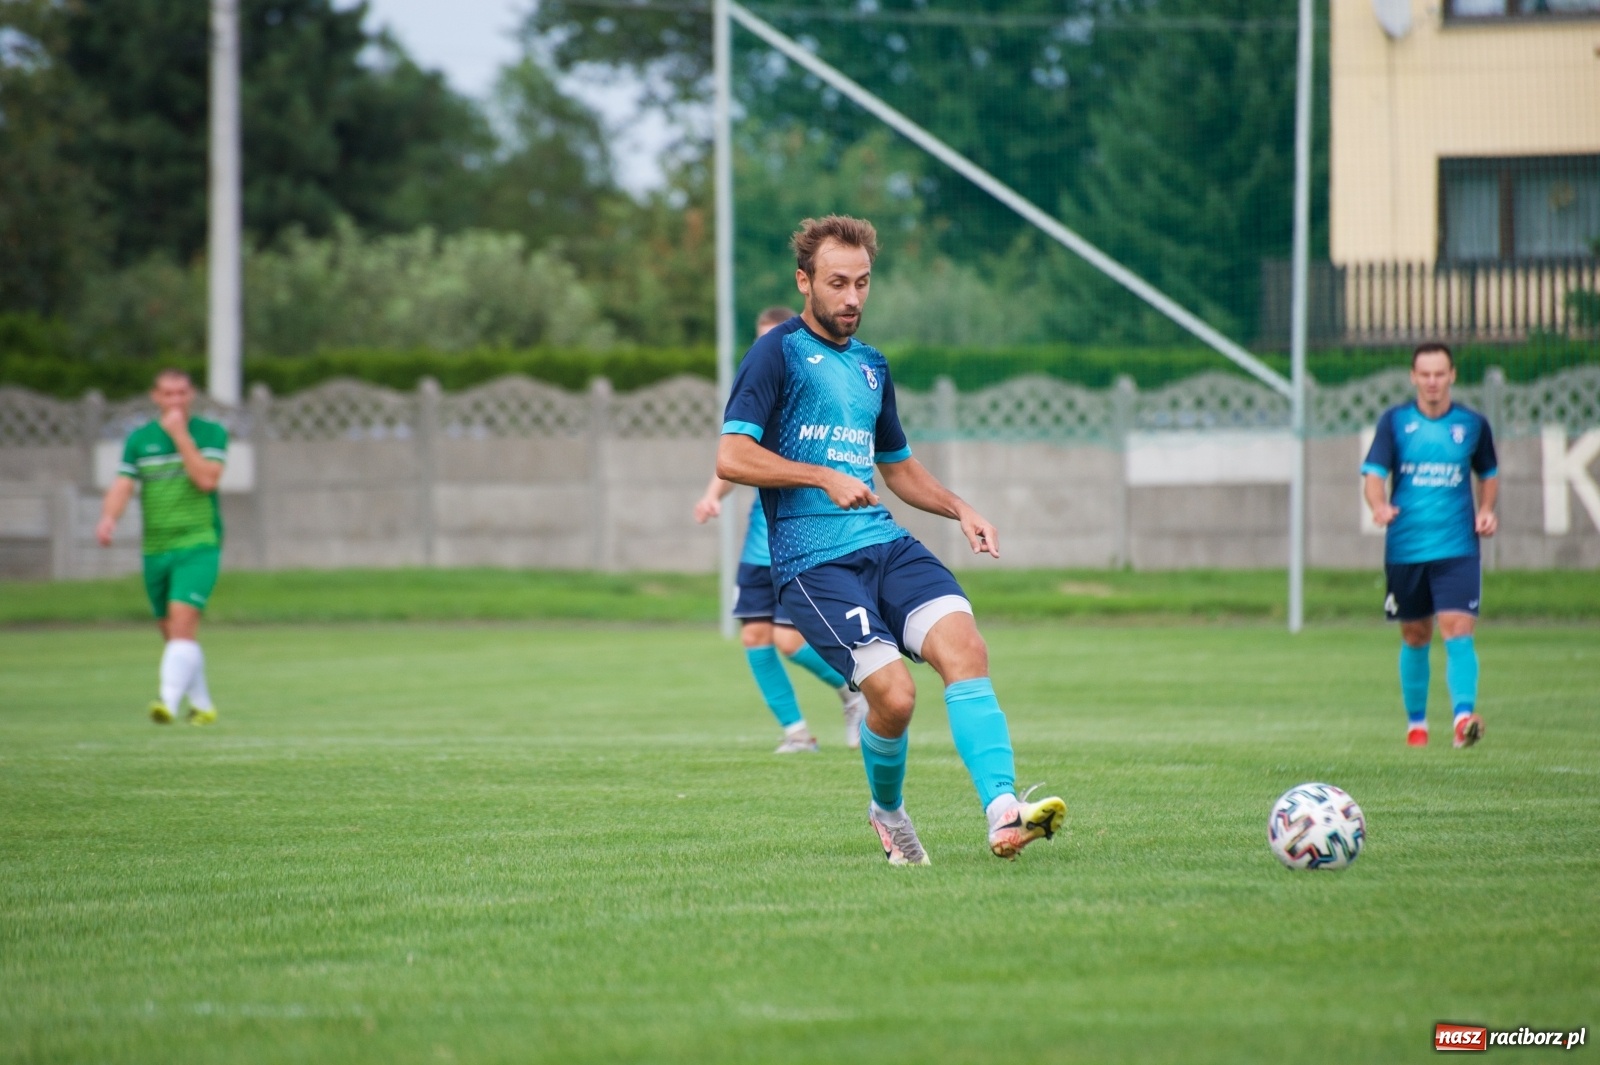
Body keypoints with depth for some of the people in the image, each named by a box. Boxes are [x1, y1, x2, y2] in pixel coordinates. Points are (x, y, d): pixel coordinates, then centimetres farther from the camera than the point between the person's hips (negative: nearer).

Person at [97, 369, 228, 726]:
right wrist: (109, 518, -20)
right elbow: (122, 485, -1)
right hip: (155, 549, 5)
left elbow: (207, 479, -15)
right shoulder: (139, 439, 8)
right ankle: (202, 705, 24)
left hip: (198, 545, -5)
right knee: (171, 631, 11)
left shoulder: (211, 433, -1)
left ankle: (169, 702, -29)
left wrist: (180, 435, -16)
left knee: (182, 620, -20)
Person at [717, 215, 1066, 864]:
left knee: (964, 647, -20)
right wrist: (825, 477, -15)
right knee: (893, 694, -19)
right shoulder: (779, 353, 0)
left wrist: (960, 510, 18)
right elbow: (731, 457, -10)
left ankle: (1003, 813, -31)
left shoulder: (870, 367, 22)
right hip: (813, 561, -6)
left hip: (886, 544, 6)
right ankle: (887, 811, 12)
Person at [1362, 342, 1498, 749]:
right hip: (1405, 548, 1)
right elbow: (1373, 475, -6)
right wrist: (1379, 505, -27)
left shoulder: (1473, 424, 5)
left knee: (1457, 630, -16)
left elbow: (1488, 474, 19)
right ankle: (1416, 721, 25)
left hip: (1457, 548, -1)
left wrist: (1486, 510, 1)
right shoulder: (1395, 421, 1)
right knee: (1415, 636, 10)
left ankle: (1464, 715, -25)